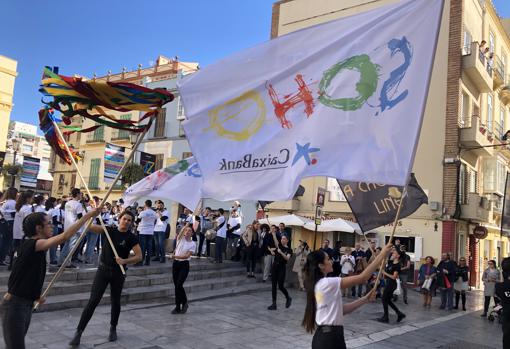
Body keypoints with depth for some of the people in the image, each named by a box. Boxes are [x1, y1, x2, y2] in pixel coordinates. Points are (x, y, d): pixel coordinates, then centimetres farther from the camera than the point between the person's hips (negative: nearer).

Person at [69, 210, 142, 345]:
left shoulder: (131, 237, -5)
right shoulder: (110, 230, 0)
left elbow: (139, 256, -9)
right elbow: (90, 227, -12)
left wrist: (125, 261, -23)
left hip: (118, 273, 0)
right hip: (103, 269, 0)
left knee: (115, 301, 12)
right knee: (93, 301, -5)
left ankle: (113, 329, 33)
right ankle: (79, 332, 1)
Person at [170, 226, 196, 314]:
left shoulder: (193, 243, -3)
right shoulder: (180, 238, 6)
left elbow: (187, 256, -12)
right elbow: (181, 232, -14)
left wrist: (176, 256, -20)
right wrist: (185, 226, -29)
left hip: (184, 265, -3)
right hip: (176, 263, 3)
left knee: (179, 285, -12)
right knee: (176, 286, 5)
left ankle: (184, 302, 11)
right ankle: (178, 307, 14)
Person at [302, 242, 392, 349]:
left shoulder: (319, 285, 10)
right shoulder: (327, 283, -19)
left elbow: (340, 309, 8)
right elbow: (362, 278, -21)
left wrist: (364, 299, 2)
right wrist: (382, 255, -17)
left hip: (327, 335, 9)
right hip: (328, 338, -9)